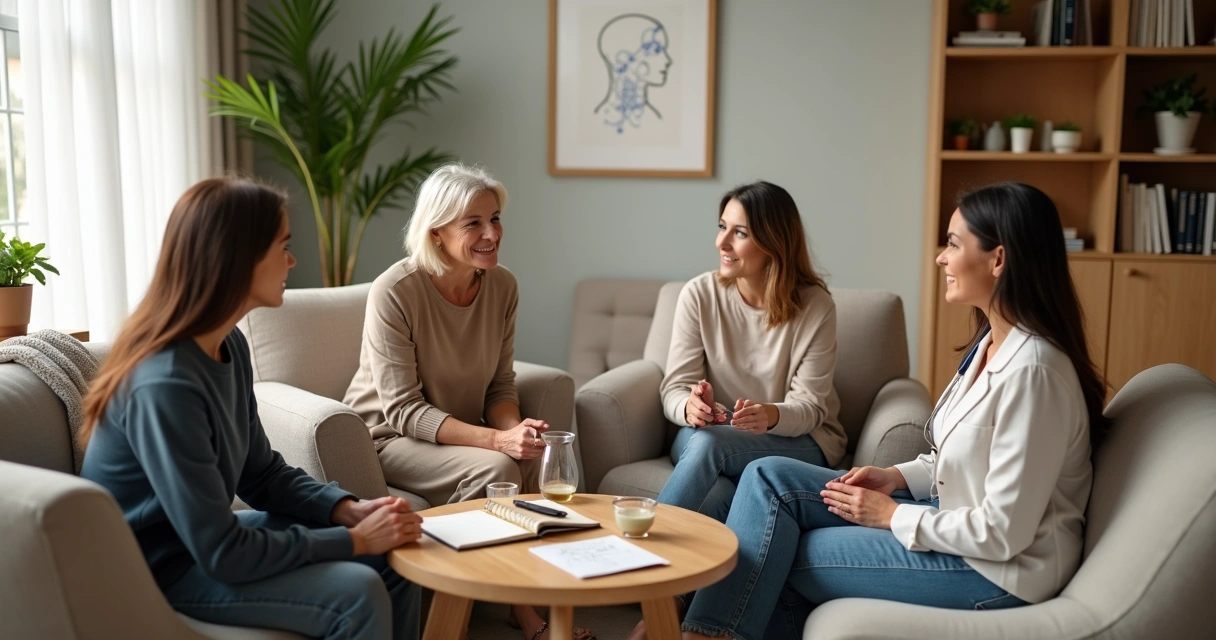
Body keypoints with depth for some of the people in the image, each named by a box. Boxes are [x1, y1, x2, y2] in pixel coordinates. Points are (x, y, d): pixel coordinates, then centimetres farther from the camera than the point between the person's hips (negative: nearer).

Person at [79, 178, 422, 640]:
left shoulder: (230, 345, -1)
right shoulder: (165, 384, -30)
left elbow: (261, 473, 8)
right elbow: (223, 555, -27)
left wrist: (348, 510, -8)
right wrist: (355, 539, -20)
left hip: (202, 538, 9)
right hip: (158, 570, -8)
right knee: (358, 593, -22)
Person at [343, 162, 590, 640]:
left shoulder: (503, 286, -5)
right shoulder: (394, 291, -22)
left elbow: (500, 386, 2)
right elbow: (404, 409, -23)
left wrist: (514, 428, -21)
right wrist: (496, 439, -34)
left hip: (460, 433, 5)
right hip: (388, 437, -5)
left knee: (539, 460, -24)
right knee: (495, 469, -29)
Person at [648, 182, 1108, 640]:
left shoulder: (1031, 369, -25)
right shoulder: (993, 342, 4)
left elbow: (1004, 531, -24)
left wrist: (892, 516, -14)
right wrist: (896, 477, 2)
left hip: (998, 570, -9)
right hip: (955, 520, 9)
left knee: (783, 555, -9)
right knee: (771, 478, -3)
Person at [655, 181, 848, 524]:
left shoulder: (815, 306, -8)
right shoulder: (699, 294, -4)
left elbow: (809, 407, -10)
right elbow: (674, 389, -5)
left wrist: (771, 416, -34)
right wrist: (690, 407, -30)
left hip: (799, 443, -1)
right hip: (704, 436, 1)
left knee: (707, 444, -33)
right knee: (715, 497, -36)